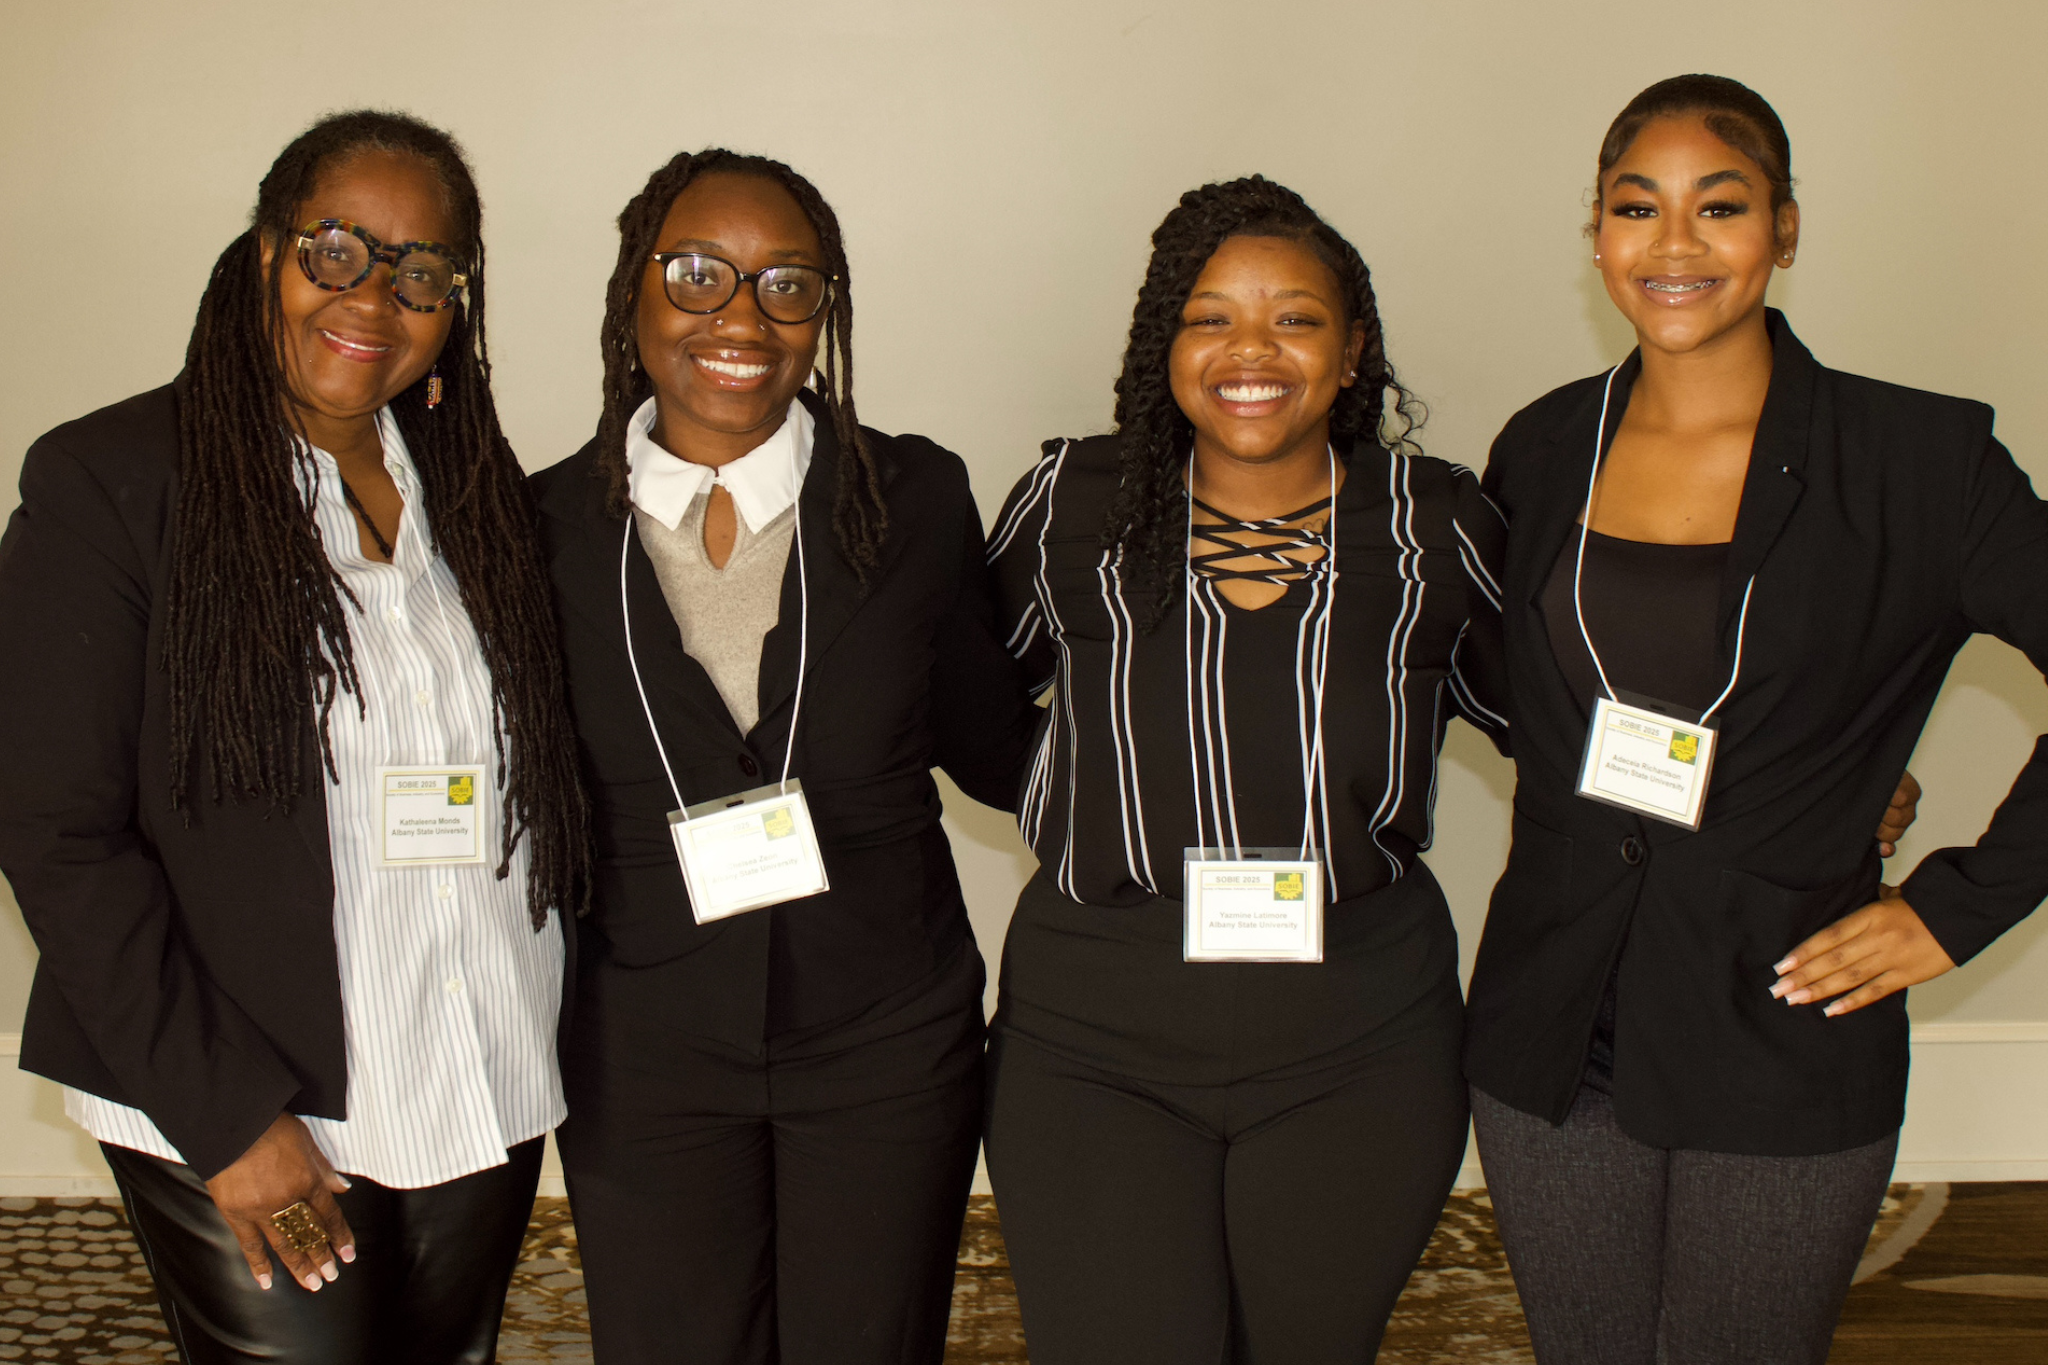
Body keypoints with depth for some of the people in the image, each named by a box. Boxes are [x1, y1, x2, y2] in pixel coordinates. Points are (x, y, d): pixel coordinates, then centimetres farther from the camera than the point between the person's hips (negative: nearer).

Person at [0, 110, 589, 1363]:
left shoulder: (482, 494, 7)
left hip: (488, 1108, 5)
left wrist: (542, 1043, 2)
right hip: (231, 1118, -4)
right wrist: (224, 1114, -14)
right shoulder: (108, 479, -7)